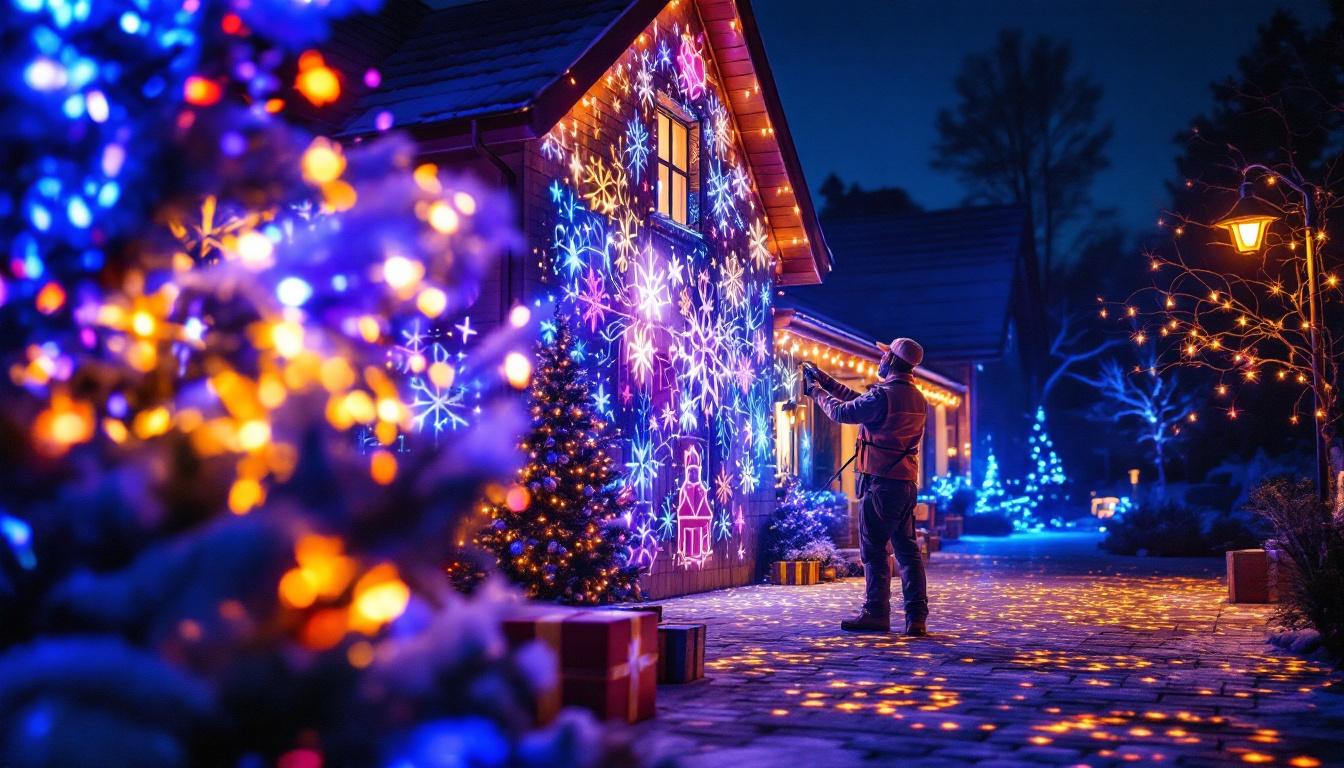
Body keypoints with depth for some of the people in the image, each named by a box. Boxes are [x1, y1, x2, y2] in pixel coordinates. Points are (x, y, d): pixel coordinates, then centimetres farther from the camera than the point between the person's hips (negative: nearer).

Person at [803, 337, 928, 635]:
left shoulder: (883, 395, -16)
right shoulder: (917, 399, 14)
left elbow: (842, 412, -10)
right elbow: (861, 402, 21)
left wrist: (816, 391, 8)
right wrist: (825, 380, 23)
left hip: (881, 482, -8)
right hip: (906, 484, 8)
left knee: (873, 549, 0)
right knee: (907, 549, 9)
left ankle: (876, 613, 5)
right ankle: (917, 617, 8)